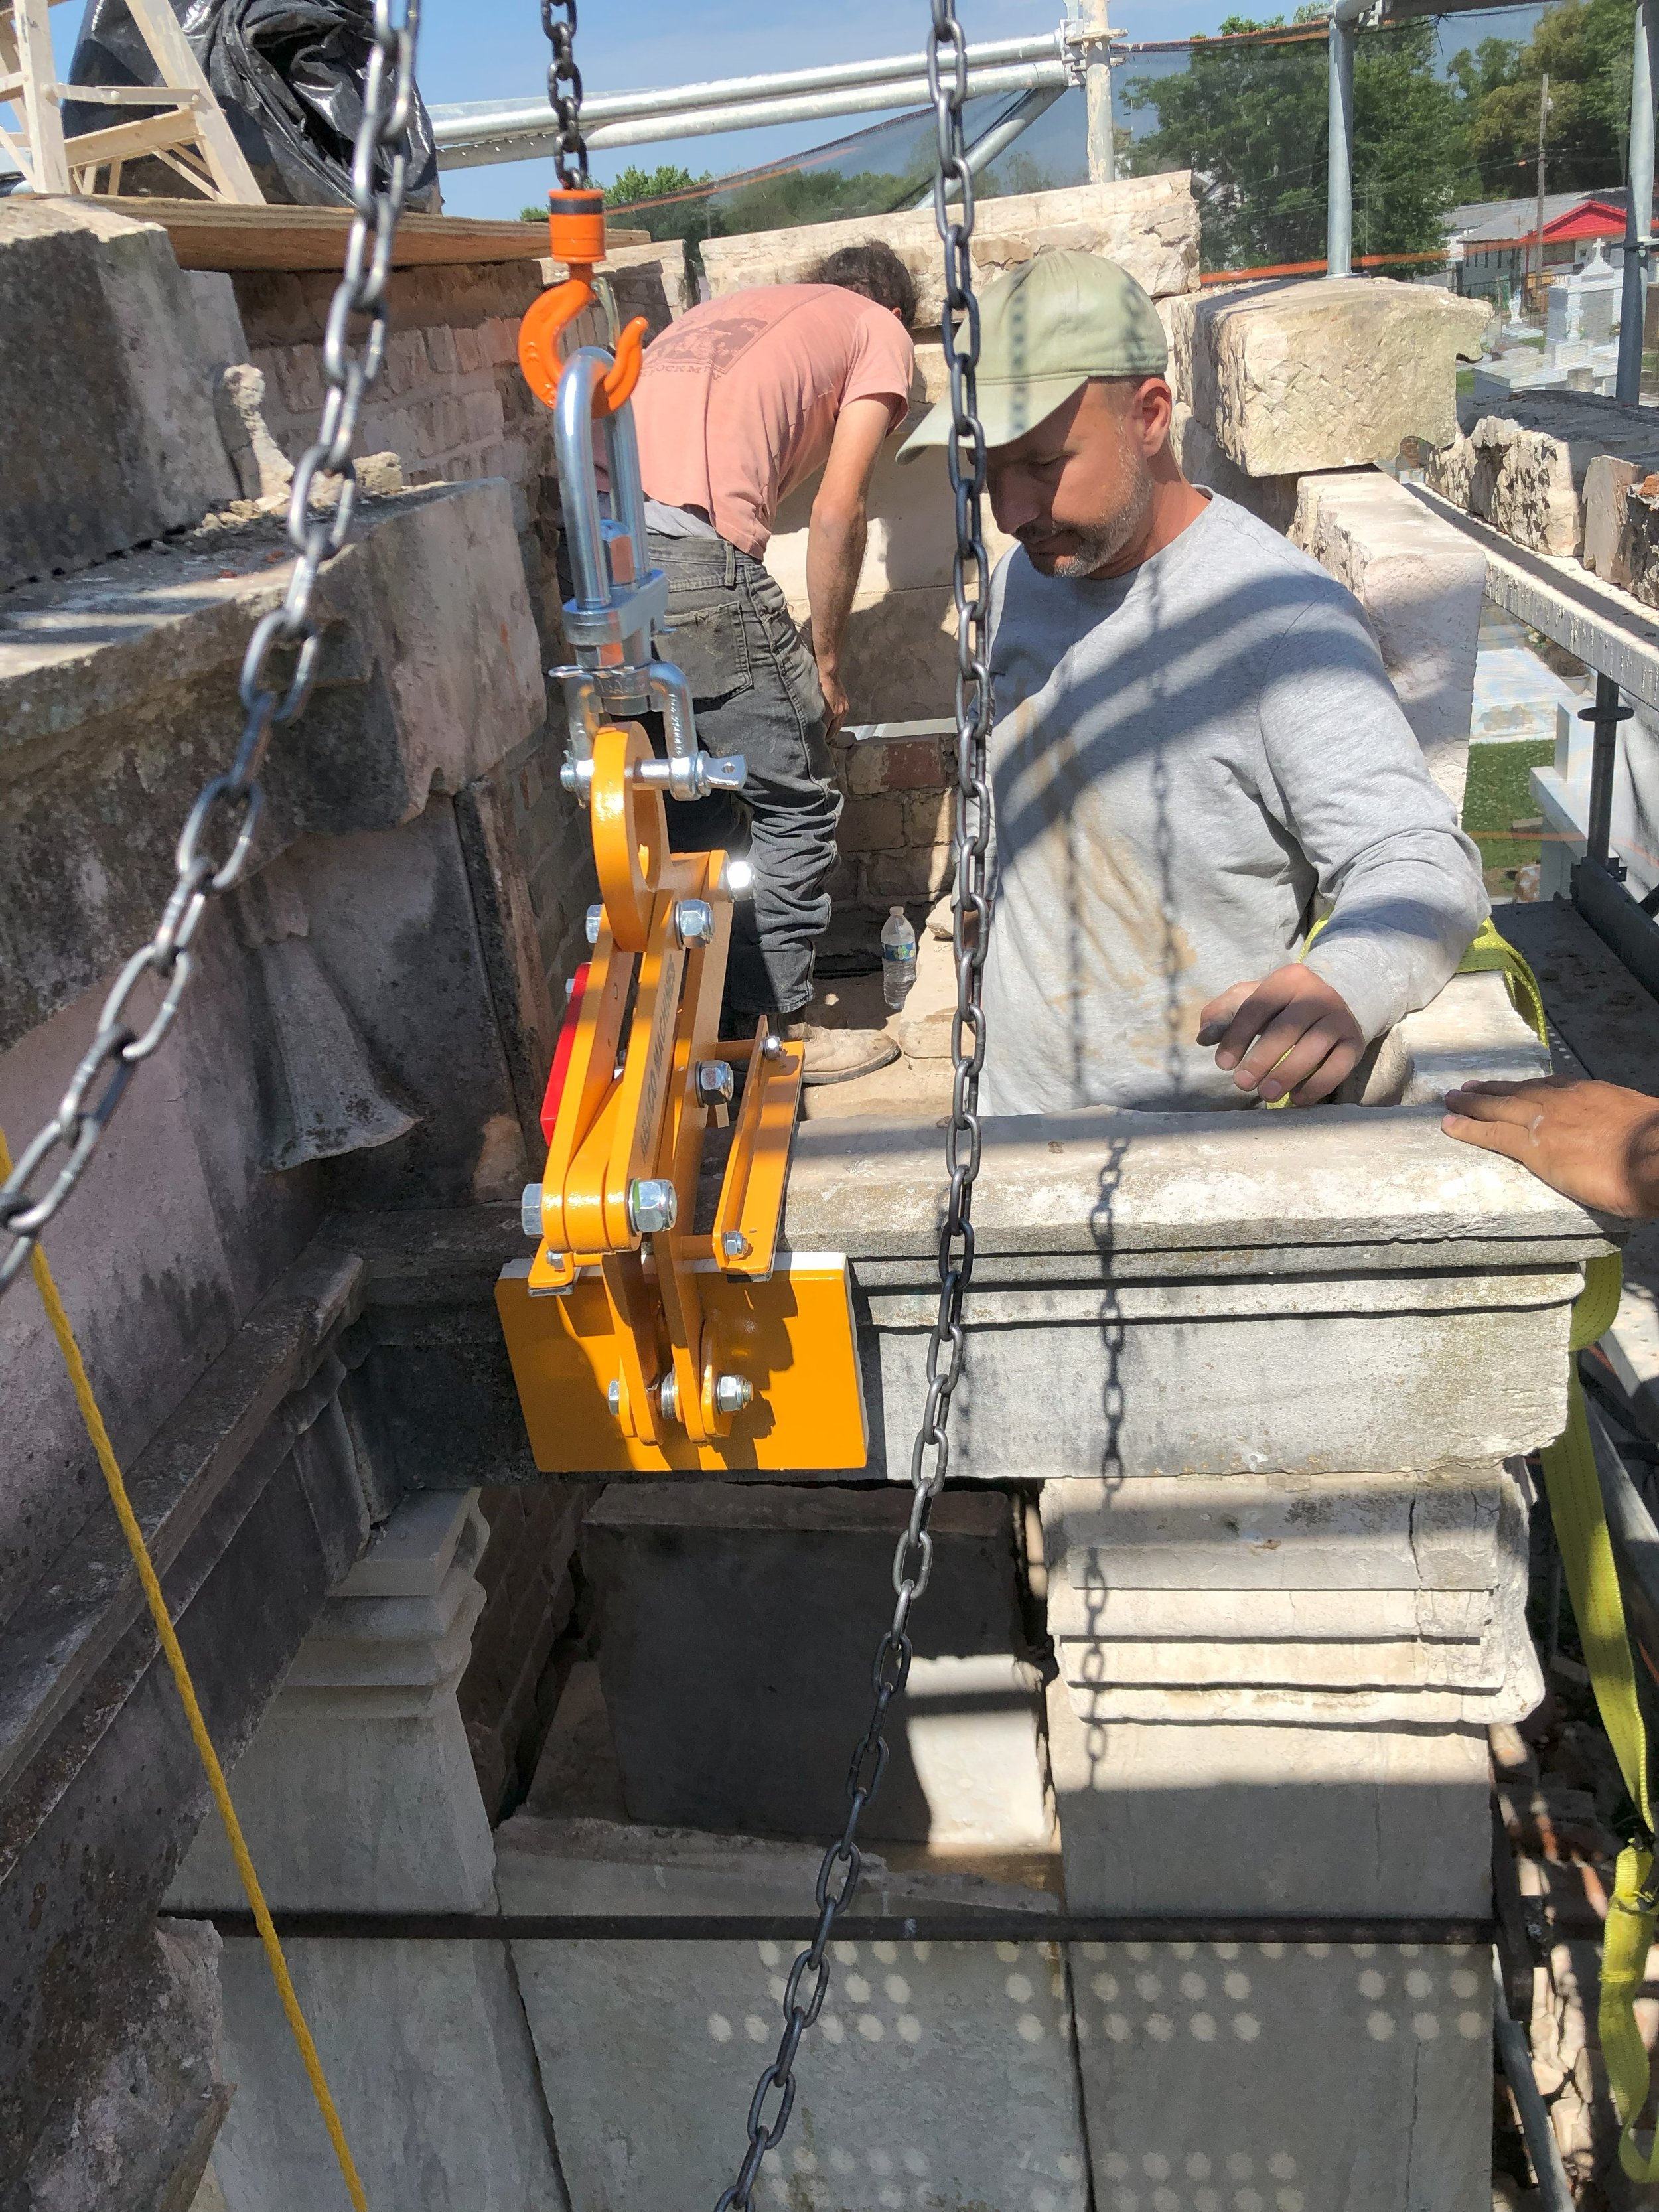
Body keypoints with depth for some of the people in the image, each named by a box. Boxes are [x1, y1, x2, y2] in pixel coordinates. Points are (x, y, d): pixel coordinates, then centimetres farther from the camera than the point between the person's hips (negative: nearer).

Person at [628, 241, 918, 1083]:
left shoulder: (724, 312, 37)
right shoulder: (881, 331, 18)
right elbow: (837, 516, 6)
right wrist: (827, 665, 16)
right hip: (690, 560, -7)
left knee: (692, 803, 19)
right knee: (795, 805, 6)